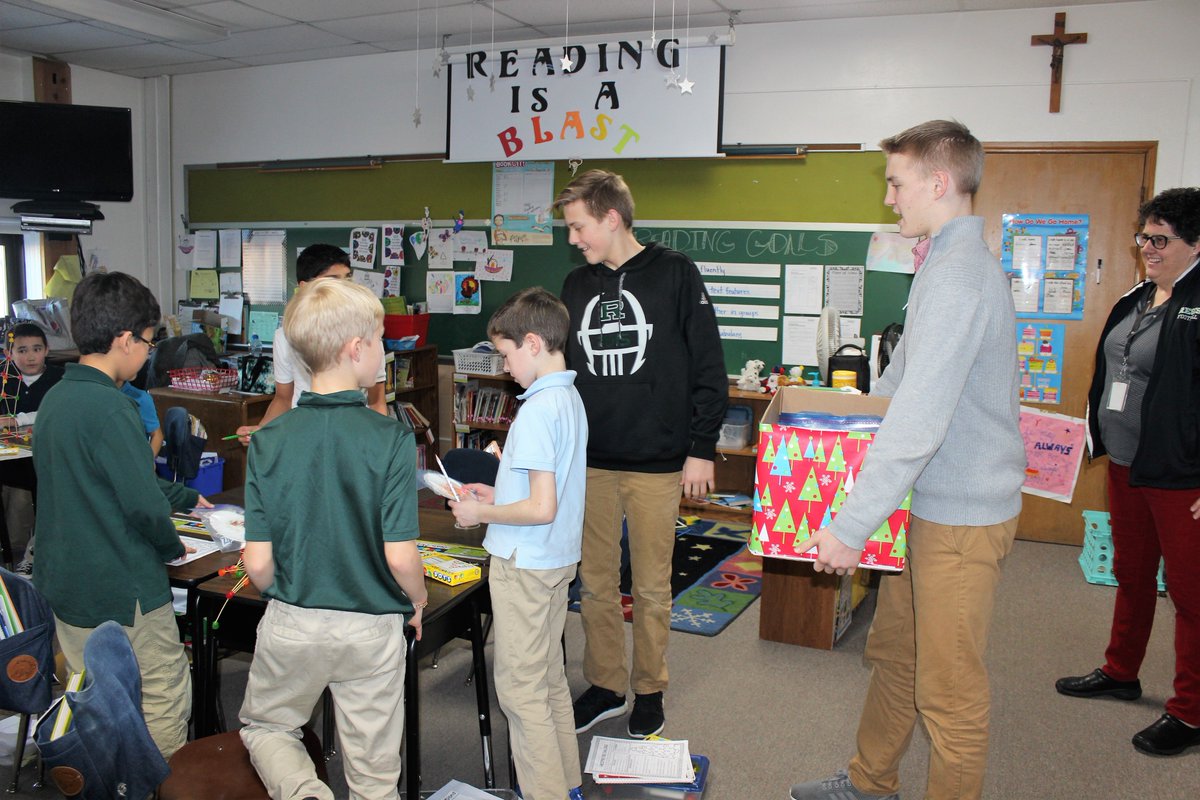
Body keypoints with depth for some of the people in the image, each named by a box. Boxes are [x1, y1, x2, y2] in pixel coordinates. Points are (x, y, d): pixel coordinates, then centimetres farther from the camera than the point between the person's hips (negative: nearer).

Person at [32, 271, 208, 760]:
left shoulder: (56, 398, 6)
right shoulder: (109, 408, -23)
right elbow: (145, 503, -23)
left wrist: (187, 498, 24)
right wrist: (172, 547, -3)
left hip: (64, 582, 9)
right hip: (122, 591, -9)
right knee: (166, 699, 7)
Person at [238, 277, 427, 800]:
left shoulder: (268, 441, -9)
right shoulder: (391, 439, -17)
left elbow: (257, 562, -8)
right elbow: (400, 557, -18)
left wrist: (283, 598, 13)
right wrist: (418, 600, 3)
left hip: (291, 625, 2)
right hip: (371, 629, -1)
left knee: (264, 726, 28)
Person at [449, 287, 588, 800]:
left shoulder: (536, 411, -22)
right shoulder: (571, 399, 7)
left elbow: (542, 508, -26)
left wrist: (481, 514, -13)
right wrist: (499, 493, 14)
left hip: (524, 565, -10)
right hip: (559, 559, 10)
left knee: (520, 688, 3)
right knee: (550, 677, 20)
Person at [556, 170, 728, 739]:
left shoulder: (674, 274, -5)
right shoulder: (576, 285, 10)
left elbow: (708, 368, -5)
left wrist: (701, 448, -8)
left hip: (656, 463, -4)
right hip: (589, 461, 5)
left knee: (651, 586, 8)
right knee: (594, 582, 11)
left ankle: (649, 691, 25)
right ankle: (605, 687, 27)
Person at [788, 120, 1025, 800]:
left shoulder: (957, 277, -23)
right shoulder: (951, 262, 13)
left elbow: (918, 424, -29)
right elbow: (907, 369, 26)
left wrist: (852, 526, -27)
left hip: (962, 515, -11)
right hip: (932, 506, 11)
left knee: (949, 689, 4)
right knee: (893, 653, 22)